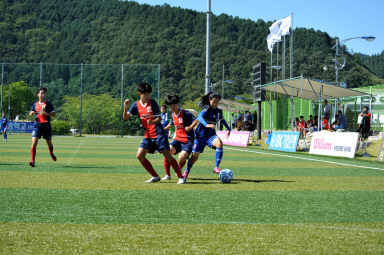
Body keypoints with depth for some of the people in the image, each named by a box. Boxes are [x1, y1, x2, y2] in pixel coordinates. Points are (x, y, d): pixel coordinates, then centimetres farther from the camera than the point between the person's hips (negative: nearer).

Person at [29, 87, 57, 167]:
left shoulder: (48, 104, 2)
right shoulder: (35, 104, 12)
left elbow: (54, 114, -3)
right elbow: (30, 113, 21)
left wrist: (45, 113, -18)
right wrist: (32, 113, -3)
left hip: (46, 125, -1)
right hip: (37, 125, 2)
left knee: (49, 143, 12)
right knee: (34, 142, -14)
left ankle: (51, 153, 46)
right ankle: (32, 161, -16)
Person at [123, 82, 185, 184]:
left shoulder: (152, 102, -3)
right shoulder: (136, 105, 5)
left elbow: (159, 118, -4)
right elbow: (125, 118, -2)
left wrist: (153, 122, -26)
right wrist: (126, 107, -20)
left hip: (159, 133, -4)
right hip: (148, 135, 4)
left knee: (167, 155, -11)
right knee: (139, 155, -6)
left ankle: (181, 177, -4)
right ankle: (155, 176, 6)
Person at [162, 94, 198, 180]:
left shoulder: (185, 113, -11)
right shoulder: (173, 115, 11)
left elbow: (196, 120, -20)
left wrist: (190, 127, -37)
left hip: (187, 140, -6)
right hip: (178, 139, 6)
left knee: (181, 158, -25)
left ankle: (180, 168, 14)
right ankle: (167, 175, -8)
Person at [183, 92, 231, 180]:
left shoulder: (219, 111, 3)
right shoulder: (206, 109, -15)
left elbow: (222, 120, 25)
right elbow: (199, 117, -35)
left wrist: (228, 129, 33)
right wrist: (207, 125, -52)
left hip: (211, 135, 3)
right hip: (200, 135, -3)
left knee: (219, 143, -29)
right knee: (195, 155, 2)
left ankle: (216, 167, -29)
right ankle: (186, 172, 28)